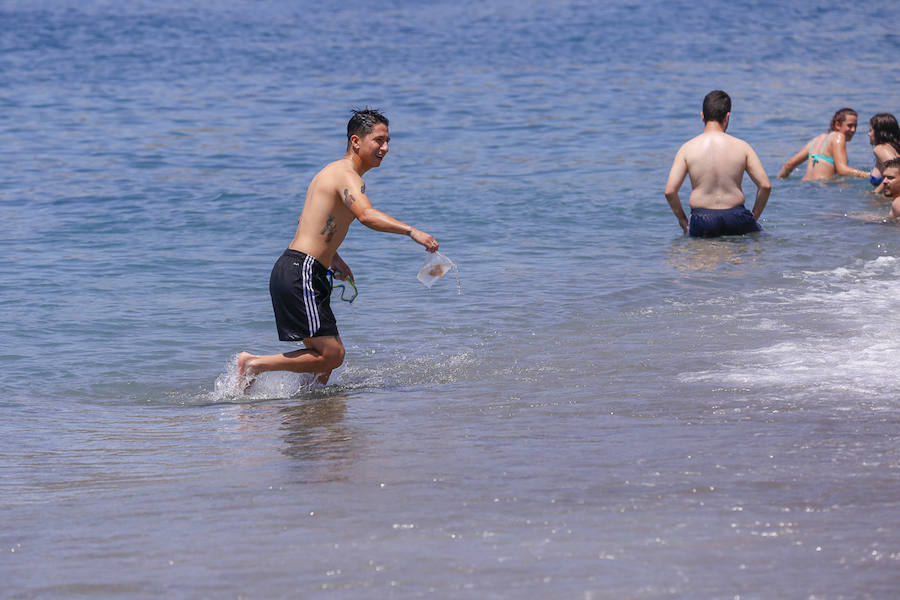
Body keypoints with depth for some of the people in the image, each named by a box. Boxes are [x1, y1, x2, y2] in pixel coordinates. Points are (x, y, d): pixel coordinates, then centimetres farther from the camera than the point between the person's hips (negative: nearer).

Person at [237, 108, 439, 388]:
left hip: (290, 270, 11)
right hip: (301, 273, -11)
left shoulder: (333, 171, 20)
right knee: (331, 354, -12)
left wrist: (332, 257, 32)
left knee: (330, 354, 14)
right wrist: (412, 231, -37)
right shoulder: (348, 176, -12)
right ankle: (255, 364, -5)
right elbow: (366, 215, -32)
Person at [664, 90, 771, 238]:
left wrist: (682, 219, 10)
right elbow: (765, 186, -1)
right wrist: (754, 217, 13)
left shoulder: (687, 149, -1)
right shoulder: (741, 147, 0)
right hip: (736, 218, 0)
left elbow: (670, 191, -5)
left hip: (702, 222, 0)